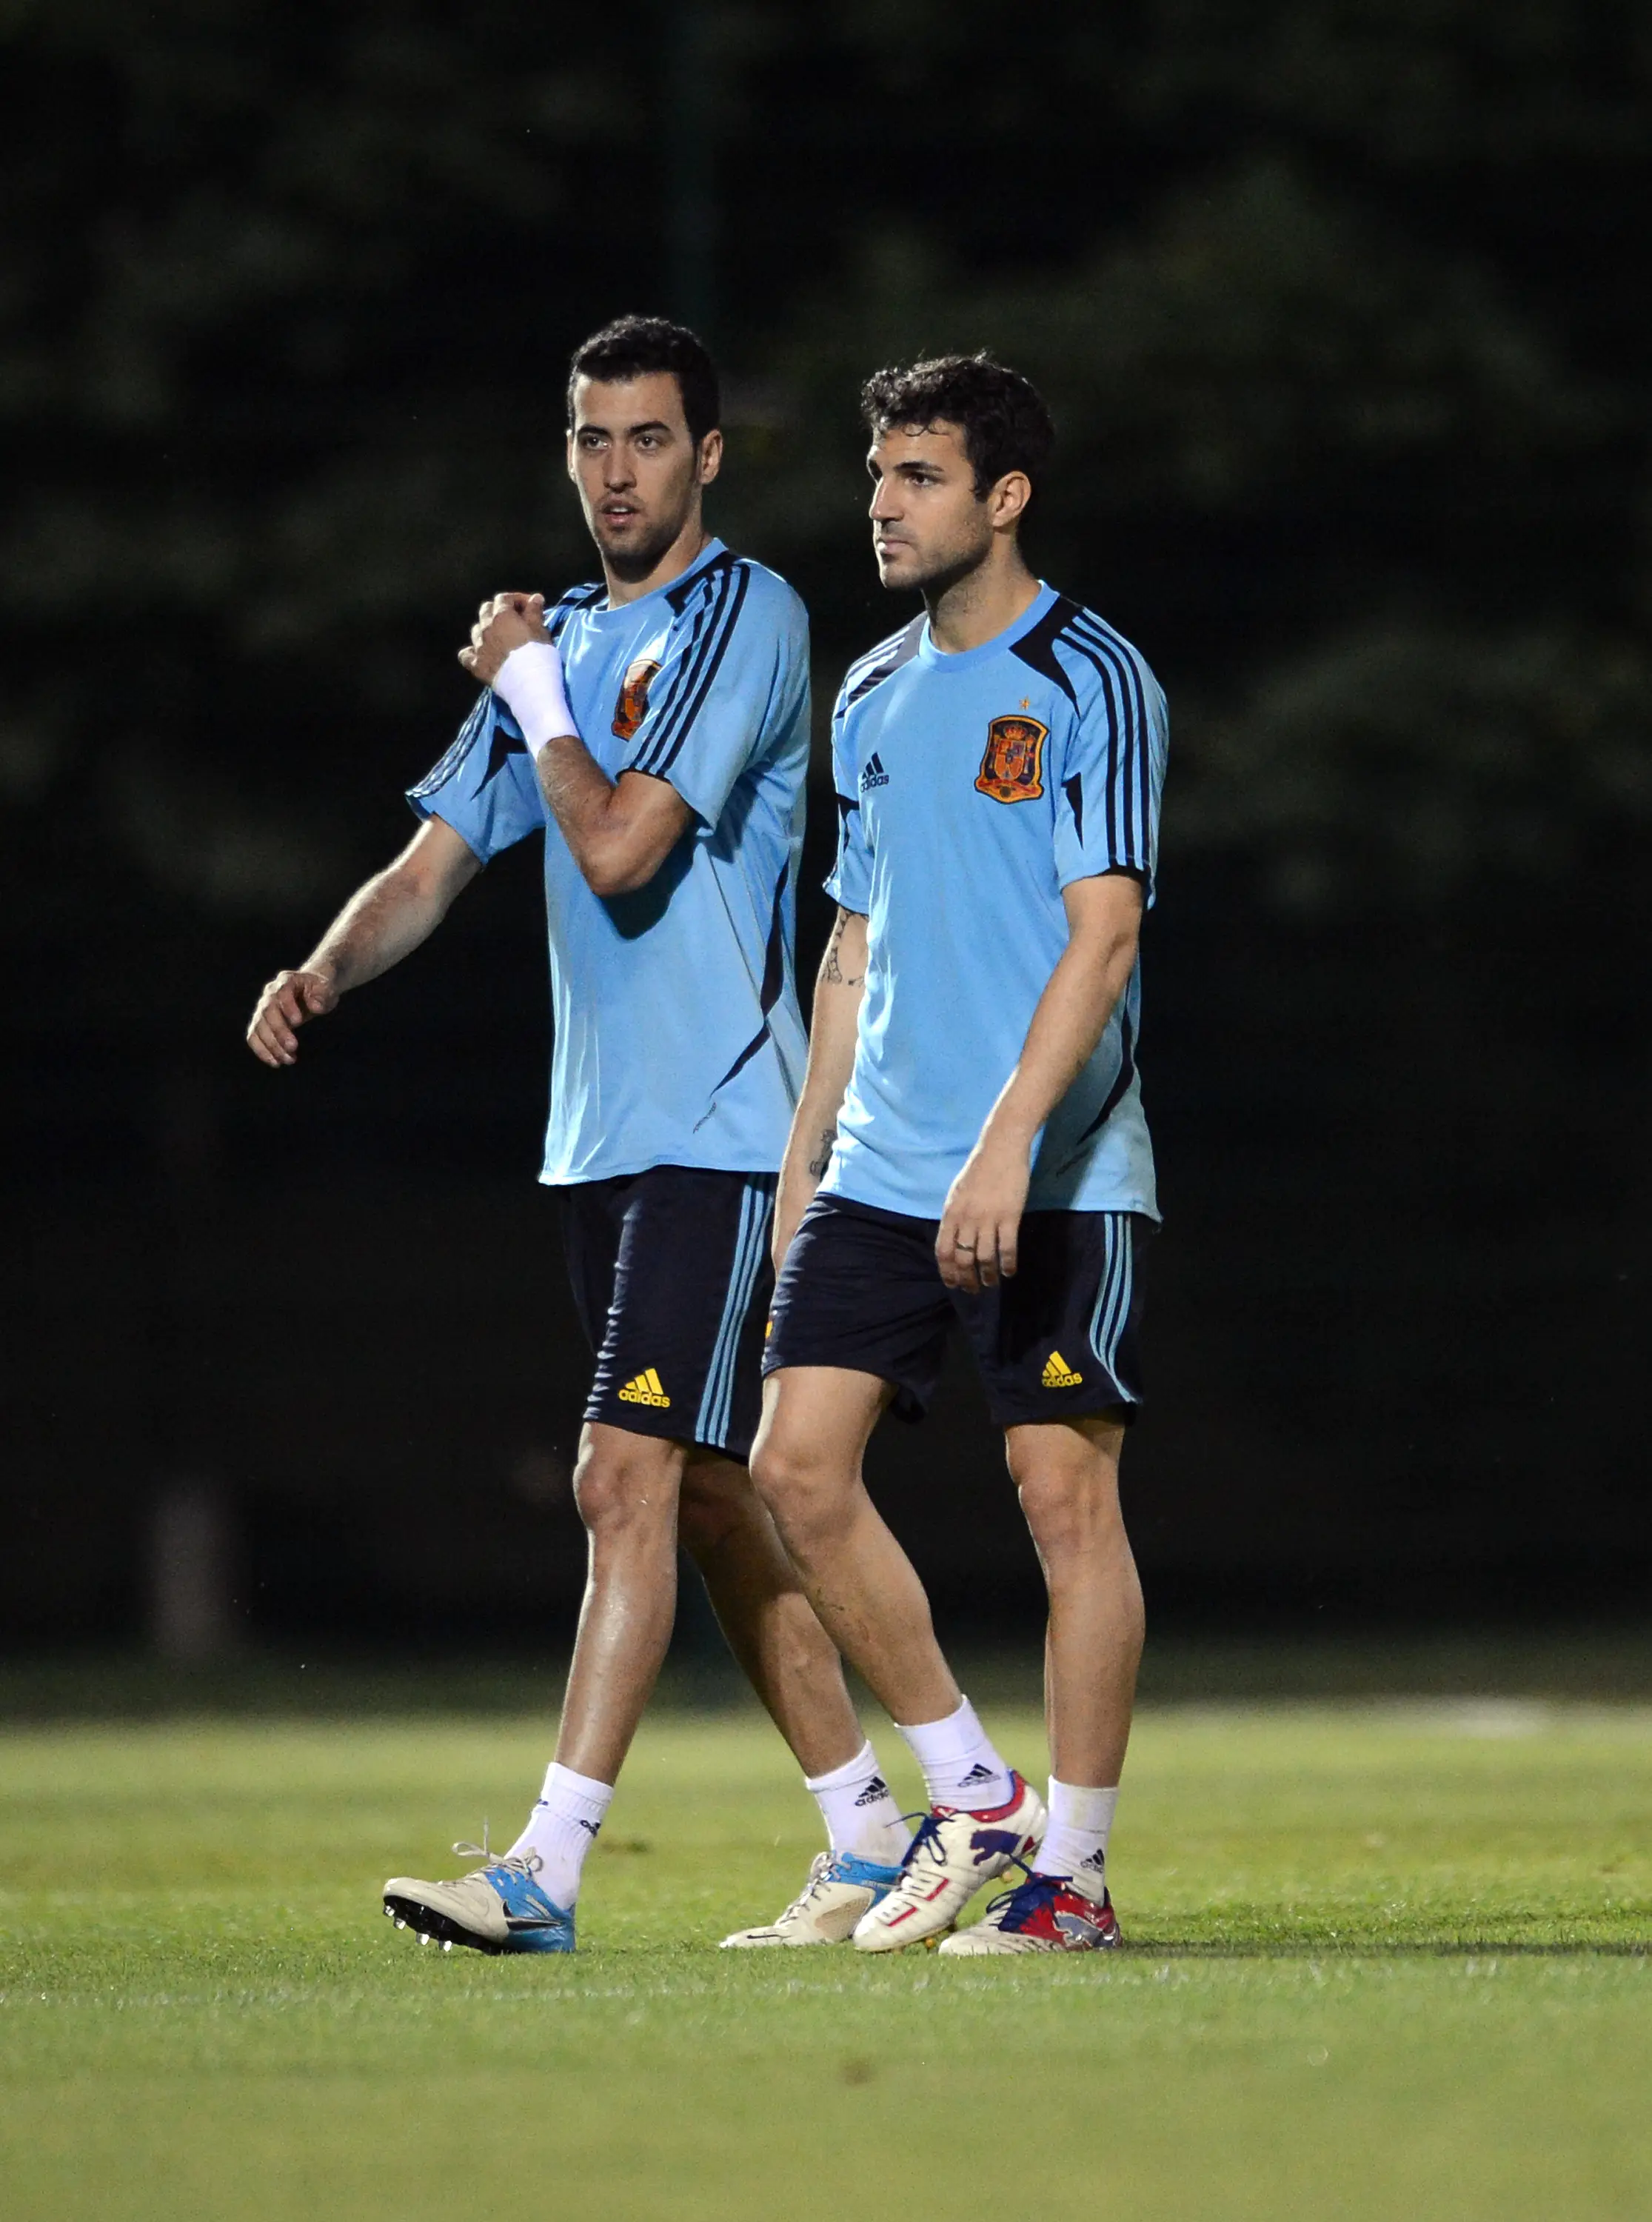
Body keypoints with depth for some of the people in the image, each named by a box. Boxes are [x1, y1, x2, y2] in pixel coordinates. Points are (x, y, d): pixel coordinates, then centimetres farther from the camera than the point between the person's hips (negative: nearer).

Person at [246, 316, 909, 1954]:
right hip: (599, 1134, 9)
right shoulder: (557, 644, 16)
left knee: (631, 1478, -14)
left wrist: (532, 693, -4)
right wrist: (324, 971, -5)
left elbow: (618, 848, -18)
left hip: (716, 1130, -9)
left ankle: (548, 1869, -18)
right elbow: (434, 864, 14)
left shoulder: (745, 618, -9)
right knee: (706, 1499, 11)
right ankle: (868, 1838, 20)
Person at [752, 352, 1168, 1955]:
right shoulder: (871, 699, 14)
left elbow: (1103, 932, -15)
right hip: (880, 1169, 7)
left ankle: (1071, 1869, 4)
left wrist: (1009, 1139, -24)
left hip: (1057, 1177, -7)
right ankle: (970, 1800, 10)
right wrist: (802, 1159, 17)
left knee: (1065, 1491, -5)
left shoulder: (1090, 683, -7)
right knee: (798, 1468, -3)